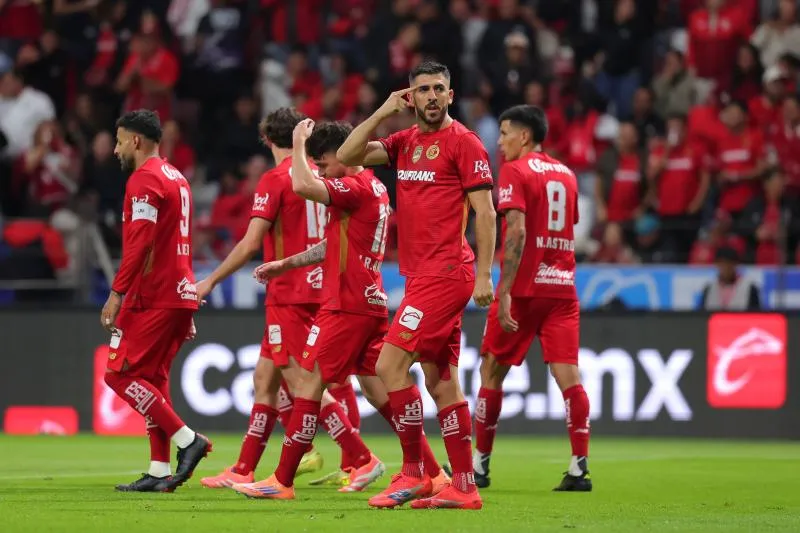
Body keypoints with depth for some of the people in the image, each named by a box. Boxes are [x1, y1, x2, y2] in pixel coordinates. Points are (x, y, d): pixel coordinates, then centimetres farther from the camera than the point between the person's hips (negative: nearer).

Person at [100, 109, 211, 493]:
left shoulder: (144, 180, -11)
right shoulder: (176, 178, 19)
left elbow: (139, 243, -20)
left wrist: (117, 294, -20)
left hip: (152, 298, -10)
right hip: (180, 293, 10)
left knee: (120, 373, -7)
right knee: (152, 379, 11)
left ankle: (187, 440, -12)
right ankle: (160, 472, 8)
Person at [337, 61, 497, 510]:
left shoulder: (463, 142, -7)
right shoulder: (405, 142, 14)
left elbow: (485, 212, -9)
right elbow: (347, 155, 7)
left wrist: (484, 274, -14)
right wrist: (384, 111, 2)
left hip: (445, 274, -8)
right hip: (421, 274, 8)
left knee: (390, 366, -12)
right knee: (441, 380, 7)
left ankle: (413, 473, -5)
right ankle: (464, 487, 9)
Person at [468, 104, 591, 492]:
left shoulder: (515, 171, -6)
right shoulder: (565, 174, 15)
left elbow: (517, 232, -16)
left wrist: (505, 293, -19)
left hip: (524, 287, -5)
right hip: (562, 286, 5)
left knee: (492, 372, 7)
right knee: (568, 374, -2)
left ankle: (479, 464, 13)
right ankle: (579, 467, -12)